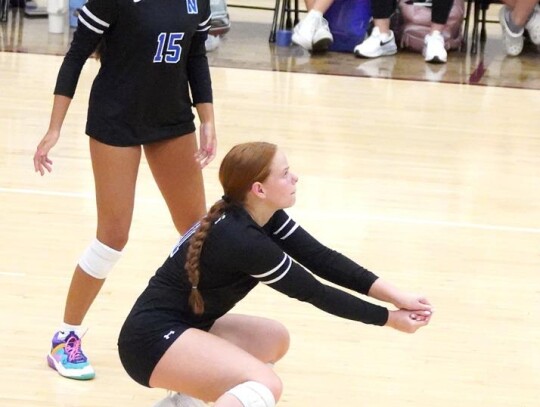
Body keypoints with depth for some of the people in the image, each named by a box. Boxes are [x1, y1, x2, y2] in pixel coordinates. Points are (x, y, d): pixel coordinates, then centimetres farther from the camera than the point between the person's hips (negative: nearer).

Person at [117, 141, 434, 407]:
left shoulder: (261, 217, 2)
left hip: (183, 326, 10)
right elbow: (313, 292, -16)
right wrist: (390, 318, -8)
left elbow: (321, 258, -1)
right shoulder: (242, 240, -23)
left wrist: (394, 295, -8)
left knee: (275, 340, 19)